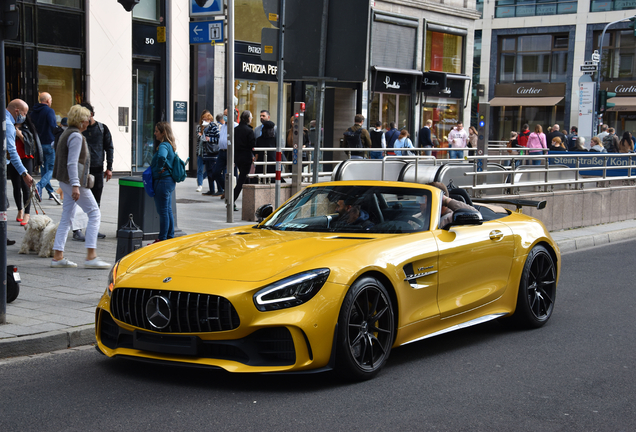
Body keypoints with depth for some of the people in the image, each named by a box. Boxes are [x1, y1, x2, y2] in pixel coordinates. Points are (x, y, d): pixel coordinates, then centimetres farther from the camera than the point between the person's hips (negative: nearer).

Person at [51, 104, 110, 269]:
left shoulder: (67, 133, 17)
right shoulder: (76, 136, -14)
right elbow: (72, 163, -21)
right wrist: (75, 185, -26)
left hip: (65, 181, 10)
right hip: (72, 181, -10)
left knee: (66, 218, 10)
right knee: (94, 213, -7)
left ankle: (57, 256, 9)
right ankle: (91, 256, -11)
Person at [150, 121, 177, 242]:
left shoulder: (163, 145, -18)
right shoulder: (170, 145, 12)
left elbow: (162, 156, -39)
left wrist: (159, 168, -23)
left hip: (162, 181, -10)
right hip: (170, 181, 10)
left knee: (163, 211, -2)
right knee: (168, 210, 16)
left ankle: (162, 238, 4)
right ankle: (170, 236, 23)